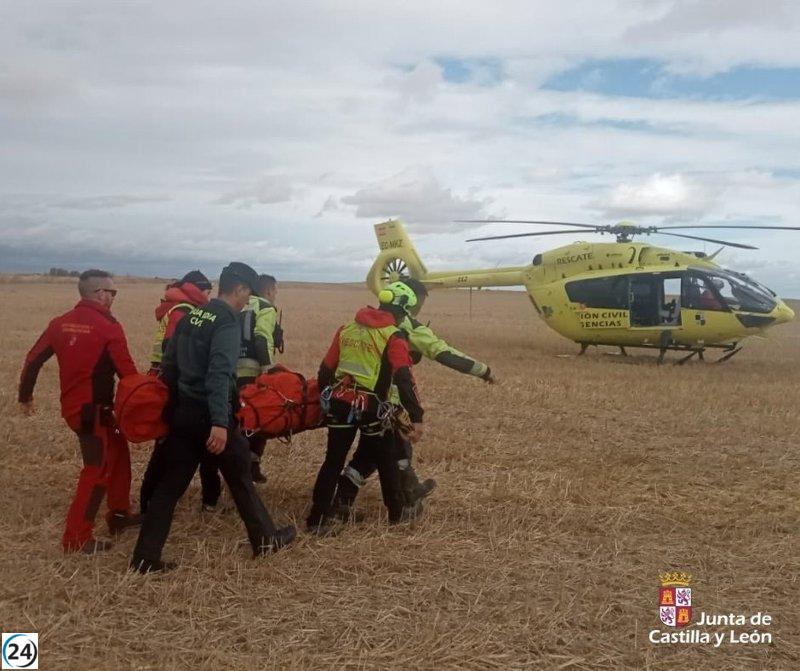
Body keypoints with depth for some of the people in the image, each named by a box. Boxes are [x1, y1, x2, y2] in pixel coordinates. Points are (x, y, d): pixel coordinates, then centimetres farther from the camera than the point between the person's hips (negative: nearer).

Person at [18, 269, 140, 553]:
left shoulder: (60, 323, 6)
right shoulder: (108, 327, -14)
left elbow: (33, 360, 10)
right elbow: (127, 372, -12)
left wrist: (25, 394, 22)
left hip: (72, 405, 8)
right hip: (93, 409, -8)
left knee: (118, 450, 21)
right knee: (98, 468, -1)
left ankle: (119, 513, 29)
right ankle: (76, 538, 1)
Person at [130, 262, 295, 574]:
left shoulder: (191, 316, 11)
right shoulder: (227, 322, -14)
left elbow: (168, 364, 16)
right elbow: (220, 373, -27)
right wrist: (220, 422, -33)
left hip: (183, 411, 7)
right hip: (210, 414, -7)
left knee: (170, 484, 10)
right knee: (240, 479, 10)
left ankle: (145, 557, 11)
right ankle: (265, 539, 26)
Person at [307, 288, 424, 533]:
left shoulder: (346, 329, 10)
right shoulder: (394, 337, -8)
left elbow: (326, 369, 12)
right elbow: (404, 379, -17)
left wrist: (324, 398, 25)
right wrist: (416, 417, -19)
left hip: (341, 403, 5)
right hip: (372, 409, -4)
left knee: (333, 461, 12)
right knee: (387, 462, 15)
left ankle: (318, 519, 12)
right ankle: (397, 512, 28)